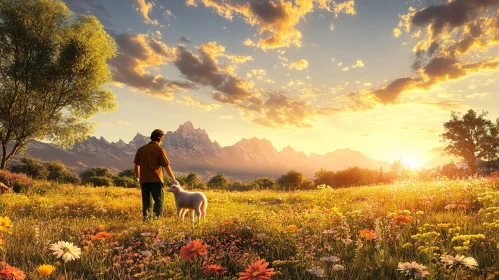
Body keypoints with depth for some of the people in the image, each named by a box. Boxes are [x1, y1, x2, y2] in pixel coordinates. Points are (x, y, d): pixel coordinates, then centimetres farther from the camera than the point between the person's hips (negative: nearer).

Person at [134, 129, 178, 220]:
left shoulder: (141, 149, 10)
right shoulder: (159, 150, -6)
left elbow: (137, 165, 12)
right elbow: (167, 167, -6)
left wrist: (138, 177, 25)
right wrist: (174, 179, 2)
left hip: (144, 179, 5)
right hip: (156, 180, -5)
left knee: (146, 201, 13)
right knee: (159, 200, 3)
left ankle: (145, 218, 13)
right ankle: (156, 217, -6)